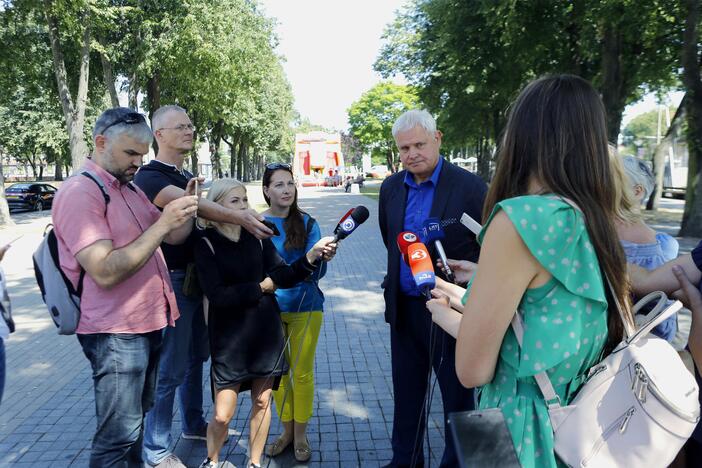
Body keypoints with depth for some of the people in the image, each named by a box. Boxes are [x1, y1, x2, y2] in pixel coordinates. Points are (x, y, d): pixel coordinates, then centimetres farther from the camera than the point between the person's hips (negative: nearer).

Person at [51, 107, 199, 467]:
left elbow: (174, 237, 13)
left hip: (150, 323, 9)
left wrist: (186, 210, -8)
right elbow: (105, 272, -26)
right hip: (116, 333, -9)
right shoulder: (79, 192, -16)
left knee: (136, 418, 22)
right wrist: (161, 224, -26)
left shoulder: (129, 187, 11)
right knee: (119, 435, 1)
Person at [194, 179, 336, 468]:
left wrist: (313, 255, -20)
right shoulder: (207, 244, -9)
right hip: (230, 337, -3)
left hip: (266, 330, 3)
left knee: (262, 402, 13)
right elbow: (217, 295, -17)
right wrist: (261, 287, -10)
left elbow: (285, 276, -4)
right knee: (222, 414, 2)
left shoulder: (257, 235, 1)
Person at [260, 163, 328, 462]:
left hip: (305, 307, -1)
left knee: (302, 372, 8)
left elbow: (318, 271, -9)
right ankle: (287, 430, 32)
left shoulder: (307, 223, -4)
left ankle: (301, 434, 26)